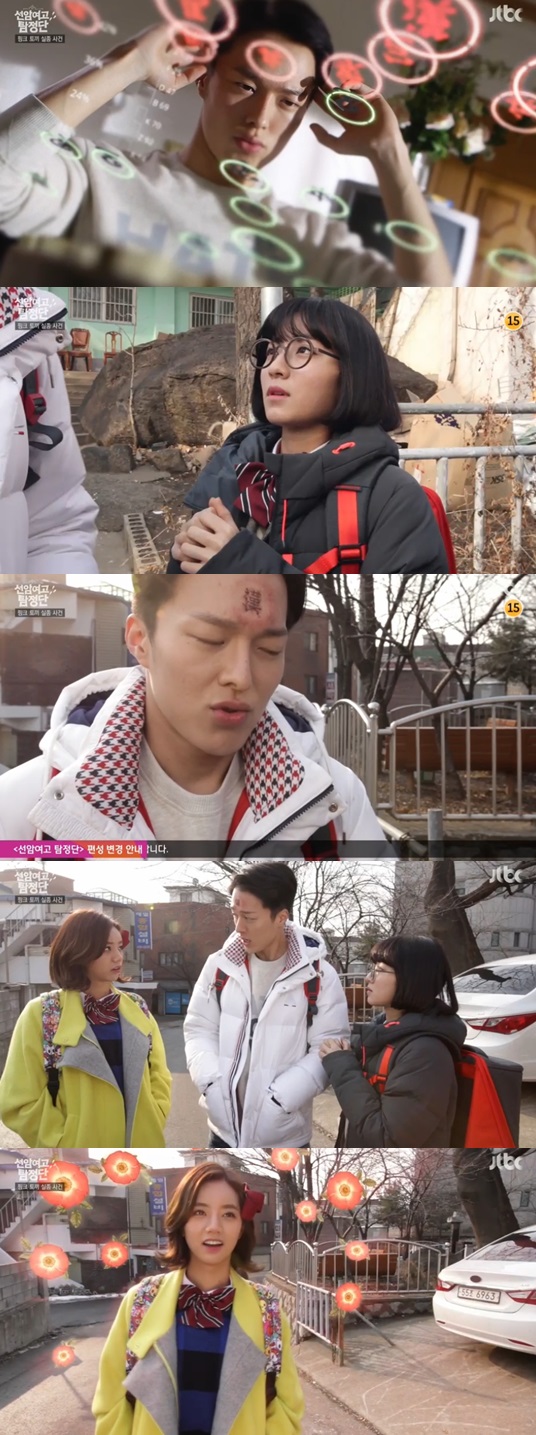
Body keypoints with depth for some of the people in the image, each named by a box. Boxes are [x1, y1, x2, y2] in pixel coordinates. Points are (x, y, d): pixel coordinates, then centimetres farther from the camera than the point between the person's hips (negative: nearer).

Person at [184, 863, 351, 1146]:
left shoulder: (318, 976, -9)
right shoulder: (220, 966, 0)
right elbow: (199, 1029, 5)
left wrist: (276, 1098, -18)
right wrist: (212, 1084, -11)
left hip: (284, 1134, -3)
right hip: (225, 1127, 3)